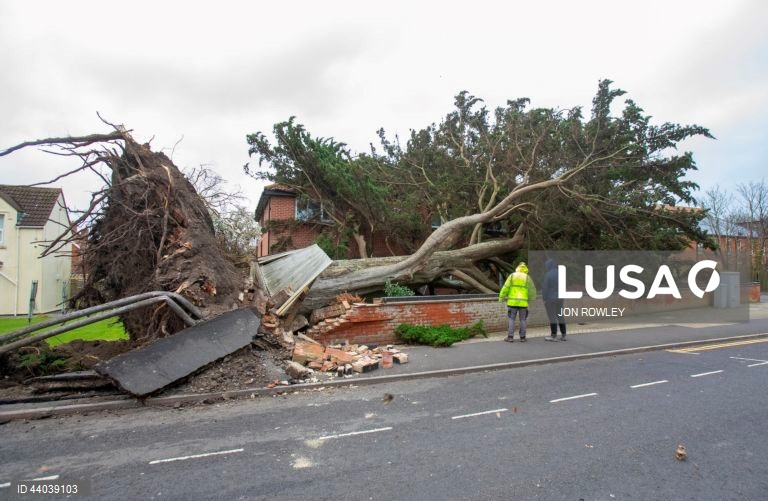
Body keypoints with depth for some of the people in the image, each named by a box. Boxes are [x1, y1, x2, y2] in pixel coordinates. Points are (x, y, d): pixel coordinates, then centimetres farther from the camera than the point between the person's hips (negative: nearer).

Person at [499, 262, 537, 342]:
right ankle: (522, 337, 12)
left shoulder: (512, 276, 2)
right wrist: (530, 298, 13)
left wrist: (501, 297, 2)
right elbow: (532, 290, -2)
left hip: (512, 302, 0)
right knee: (523, 320, 11)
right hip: (523, 302, 0)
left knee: (511, 319, 3)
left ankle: (510, 337, -1)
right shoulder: (527, 278, 2)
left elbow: (505, 288, -4)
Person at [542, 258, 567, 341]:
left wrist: (544, 299, -8)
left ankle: (554, 336, 3)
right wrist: (561, 296, 15)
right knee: (560, 316, 12)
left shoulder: (548, 274, -15)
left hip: (550, 299, -6)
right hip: (559, 298, 6)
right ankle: (563, 335, 17)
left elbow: (545, 287, -15)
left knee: (552, 317, -1)